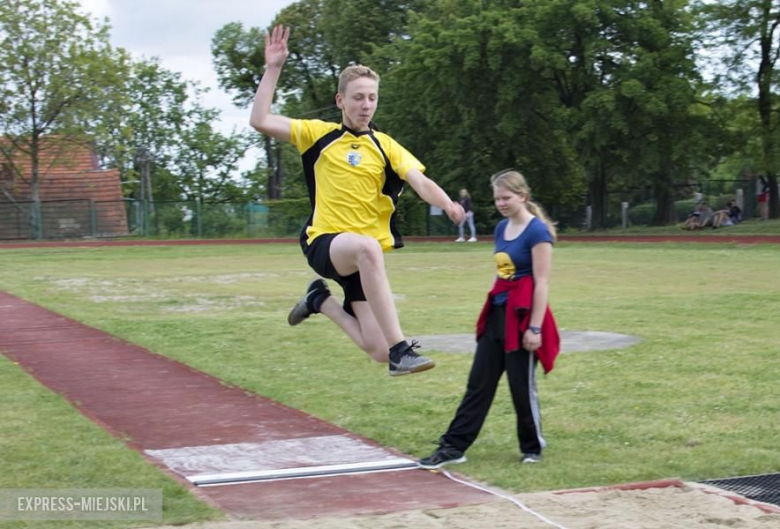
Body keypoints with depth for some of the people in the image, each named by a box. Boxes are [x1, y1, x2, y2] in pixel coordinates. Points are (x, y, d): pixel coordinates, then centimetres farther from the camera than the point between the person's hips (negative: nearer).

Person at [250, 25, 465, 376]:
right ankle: (400, 349, -39)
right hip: (325, 243, -3)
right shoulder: (319, 134, 5)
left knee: (378, 351, -3)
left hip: (364, 255, 3)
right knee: (367, 246, -40)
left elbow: (420, 181, -11)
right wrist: (273, 68, -6)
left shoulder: (386, 147, 6)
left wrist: (447, 205, -31)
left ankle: (321, 301, 24)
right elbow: (260, 121, -2)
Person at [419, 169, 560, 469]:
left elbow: (541, 282, -16)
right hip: (498, 312, 8)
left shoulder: (537, 231, -13)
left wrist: (535, 327, -19)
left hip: (522, 314, -8)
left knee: (521, 385, 3)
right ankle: (454, 446, 8)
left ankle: (533, 446, 22)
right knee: (479, 381, 6)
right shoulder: (501, 229, 10)